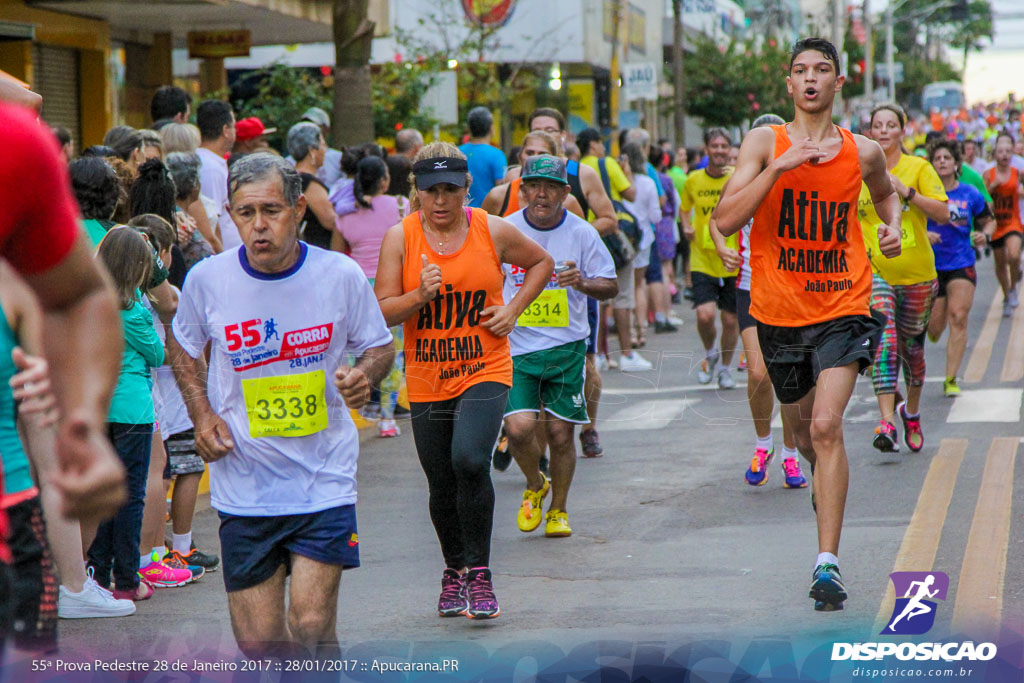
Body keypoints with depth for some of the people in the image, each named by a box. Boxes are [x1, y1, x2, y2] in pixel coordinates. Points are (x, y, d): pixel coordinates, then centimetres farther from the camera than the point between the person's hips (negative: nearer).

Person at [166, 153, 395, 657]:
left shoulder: (341, 275, -6)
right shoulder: (207, 279, -5)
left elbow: (378, 346, 9)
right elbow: (181, 345, 15)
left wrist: (364, 375, -13)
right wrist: (201, 413, 0)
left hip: (323, 481, -1)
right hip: (243, 487, 1)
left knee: (311, 629, -13)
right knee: (259, 645, 4)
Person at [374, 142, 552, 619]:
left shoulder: (493, 231, -2)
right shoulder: (400, 238, -2)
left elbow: (541, 262, 17)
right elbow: (382, 312, -4)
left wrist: (514, 310, 3)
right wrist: (420, 296, -22)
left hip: (485, 371, -2)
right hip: (427, 380, 2)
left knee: (469, 460, -24)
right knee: (442, 487, 9)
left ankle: (479, 572, -12)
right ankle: (455, 571, 34)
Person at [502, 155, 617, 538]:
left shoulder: (582, 233, -1)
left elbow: (610, 286, 2)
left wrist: (583, 283, -17)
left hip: (566, 347, 0)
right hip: (516, 347, 0)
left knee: (560, 434, 2)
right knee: (519, 427, -15)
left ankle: (559, 508, 23)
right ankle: (534, 485, 16)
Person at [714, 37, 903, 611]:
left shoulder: (863, 151, 3)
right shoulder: (764, 142, -2)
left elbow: (886, 193, 27)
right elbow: (725, 221, -13)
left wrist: (893, 225, 5)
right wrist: (779, 167, -22)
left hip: (842, 309, -1)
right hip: (779, 310, 2)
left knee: (826, 426, -17)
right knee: (803, 423, 19)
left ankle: (828, 562, -17)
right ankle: (823, 479, 54)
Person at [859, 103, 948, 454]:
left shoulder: (918, 168, 0)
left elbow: (943, 213, -10)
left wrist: (906, 191, -20)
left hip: (917, 272, 0)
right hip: (875, 271, 0)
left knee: (911, 345, 12)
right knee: (884, 340, -21)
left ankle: (911, 411, 37)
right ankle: (887, 423, -28)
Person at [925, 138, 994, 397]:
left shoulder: (970, 194, 1)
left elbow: (989, 220, 15)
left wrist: (984, 234, -6)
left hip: (962, 264, 0)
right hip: (931, 265, 0)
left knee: (958, 317, -14)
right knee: (935, 327, 4)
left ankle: (951, 380, -9)